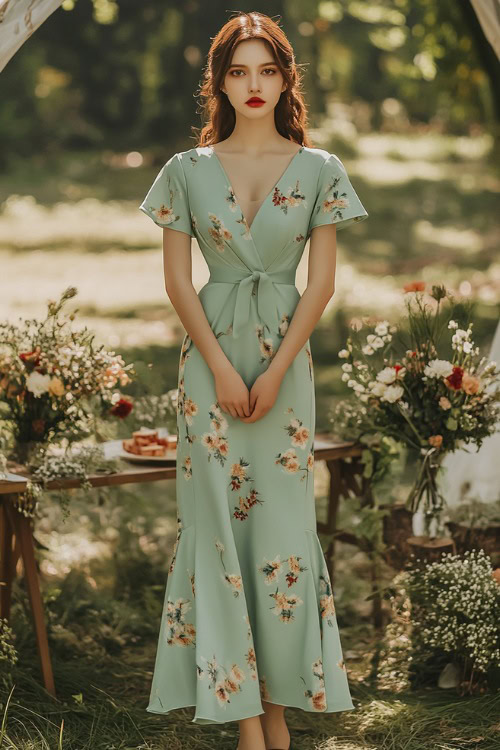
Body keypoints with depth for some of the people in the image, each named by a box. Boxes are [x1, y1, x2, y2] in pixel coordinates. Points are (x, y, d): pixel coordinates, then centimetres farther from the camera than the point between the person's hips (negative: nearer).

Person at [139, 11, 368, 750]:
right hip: (210, 353, 0)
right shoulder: (188, 170, 2)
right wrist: (221, 370, -9)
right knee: (217, 517, -1)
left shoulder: (318, 170, 2)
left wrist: (273, 375, -9)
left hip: (285, 355, 0)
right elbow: (177, 279, 0)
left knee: (282, 519, 2)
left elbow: (321, 283, -1)